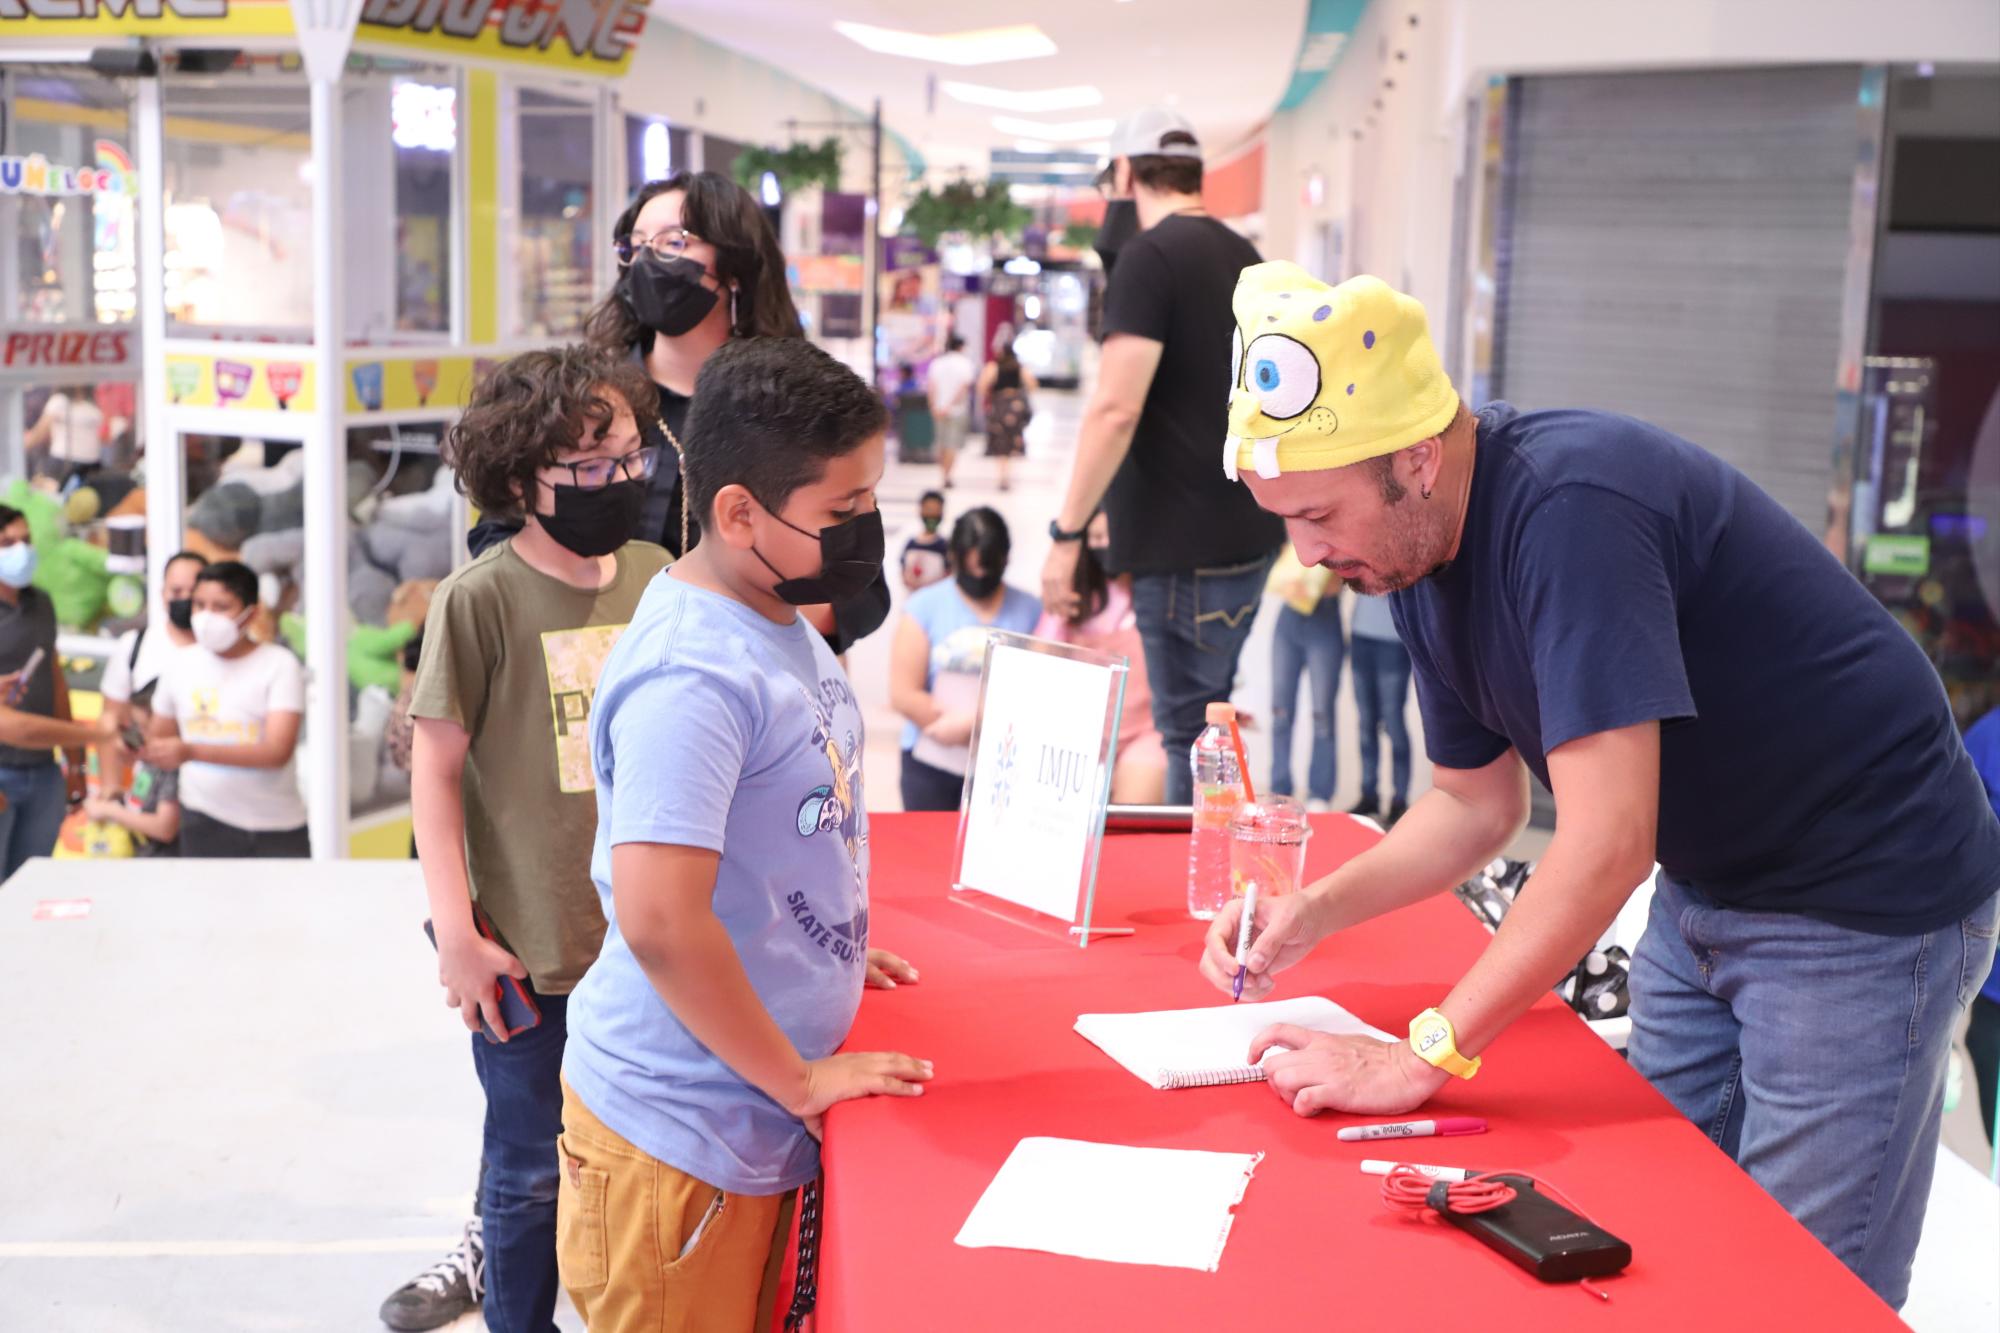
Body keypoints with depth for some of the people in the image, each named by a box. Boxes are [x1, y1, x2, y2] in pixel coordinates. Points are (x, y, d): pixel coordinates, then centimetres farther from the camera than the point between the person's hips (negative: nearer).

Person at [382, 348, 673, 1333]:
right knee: (534, 1169, 11)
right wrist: (457, 935, -11)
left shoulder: (659, 578, 1)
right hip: (530, 953, -4)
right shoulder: (478, 600, -12)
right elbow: (436, 769, -8)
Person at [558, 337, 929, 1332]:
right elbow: (659, 920, -30)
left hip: (762, 1122, 9)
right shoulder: (691, 679, -25)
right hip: (681, 1138, -9)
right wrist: (798, 1080, -19)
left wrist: (829, 954, 14)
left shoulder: (777, 619, 5)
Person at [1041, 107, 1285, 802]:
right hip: (1249, 533, 9)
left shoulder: (1149, 256, -12)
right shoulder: (1244, 257, 14)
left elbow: (1115, 409, -20)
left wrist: (1067, 533, -16)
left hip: (1185, 544, -9)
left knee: (1189, 738, -2)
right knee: (1207, 724, 19)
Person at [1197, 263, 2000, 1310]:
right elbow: (1479, 801, 9)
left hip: (1867, 900, -8)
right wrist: (1311, 913, -5)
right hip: (1704, 888, 9)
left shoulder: (1570, 507, -31)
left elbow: (1605, 847, -33)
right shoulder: (1416, 552, -2)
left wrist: (1423, 1060, -29)